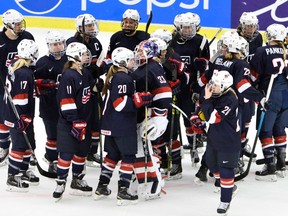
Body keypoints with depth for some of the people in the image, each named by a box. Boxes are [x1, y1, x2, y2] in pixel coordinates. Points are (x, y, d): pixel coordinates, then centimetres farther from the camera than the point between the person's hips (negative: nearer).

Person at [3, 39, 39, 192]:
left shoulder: (15, 66, 5)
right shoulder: (24, 74, -24)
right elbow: (20, 99, -25)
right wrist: (23, 120, -21)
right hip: (18, 117, -10)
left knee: (29, 144, 19)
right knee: (20, 145, -3)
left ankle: (23, 171, 32)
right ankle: (12, 178, 4)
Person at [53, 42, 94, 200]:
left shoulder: (86, 73, 8)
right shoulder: (68, 76, -17)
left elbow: (91, 91, 24)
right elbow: (66, 101, -20)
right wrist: (75, 122, -21)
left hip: (84, 120, 9)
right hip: (68, 122, -9)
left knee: (82, 151, 15)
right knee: (67, 153, -9)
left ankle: (77, 180, 29)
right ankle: (60, 183, 1)